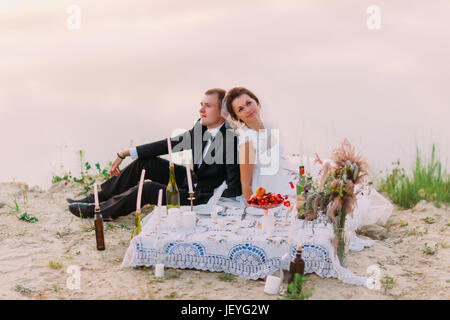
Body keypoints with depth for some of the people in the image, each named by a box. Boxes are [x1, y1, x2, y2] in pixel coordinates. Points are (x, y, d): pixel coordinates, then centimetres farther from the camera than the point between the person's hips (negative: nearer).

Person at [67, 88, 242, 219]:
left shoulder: (231, 140, -26)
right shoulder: (201, 126, -1)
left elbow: (234, 189, -26)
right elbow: (170, 144, 3)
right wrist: (126, 153, 3)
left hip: (201, 197, -8)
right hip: (190, 179, 8)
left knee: (147, 189, -20)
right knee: (144, 161, 2)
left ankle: (96, 210, 2)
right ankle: (95, 199, 13)